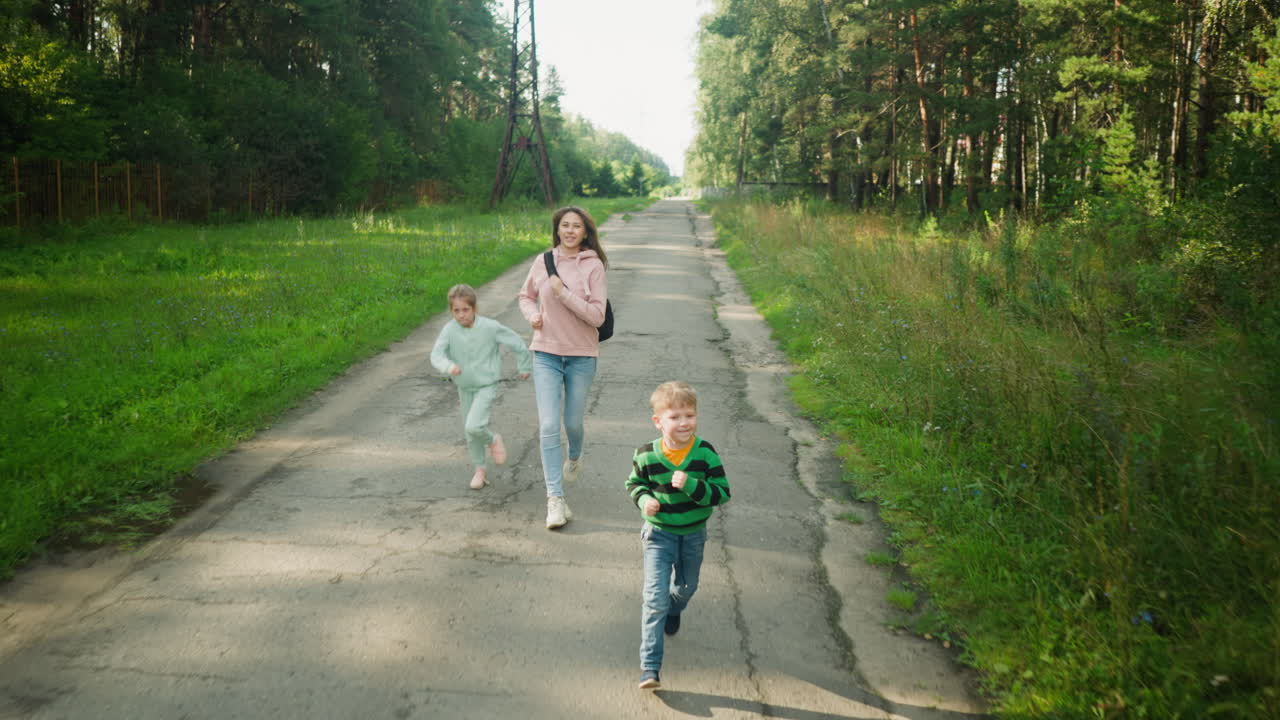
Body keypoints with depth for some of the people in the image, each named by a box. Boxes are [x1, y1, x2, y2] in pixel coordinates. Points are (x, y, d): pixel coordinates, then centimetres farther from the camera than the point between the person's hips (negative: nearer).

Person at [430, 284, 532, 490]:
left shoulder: (490, 327, -15)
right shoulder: (449, 330, -11)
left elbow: (517, 342, -2)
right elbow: (436, 355, -22)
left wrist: (524, 366, 8)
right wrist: (449, 366, -43)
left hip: (486, 386, -4)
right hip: (464, 388, 4)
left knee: (474, 426, -21)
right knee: (469, 433, 13)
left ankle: (493, 440, 11)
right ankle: (479, 470, 32)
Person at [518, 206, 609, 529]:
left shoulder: (593, 266, -7)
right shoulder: (543, 261, 1)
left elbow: (597, 316, -14)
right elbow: (526, 295, 18)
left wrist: (563, 293, -20)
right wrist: (532, 314, -2)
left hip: (582, 356, -1)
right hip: (546, 353, 1)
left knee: (573, 422, 12)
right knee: (548, 426, -7)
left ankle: (574, 457, 49)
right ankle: (555, 499, -4)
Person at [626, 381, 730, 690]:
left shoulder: (705, 453, -18)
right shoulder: (646, 455, -16)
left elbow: (722, 493, -18)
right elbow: (635, 483, 3)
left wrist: (691, 485, -33)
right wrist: (644, 500, -17)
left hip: (693, 534, 2)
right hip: (659, 533, -2)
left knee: (686, 587, 25)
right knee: (656, 599, -9)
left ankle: (672, 610, 62)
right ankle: (649, 666, -4)